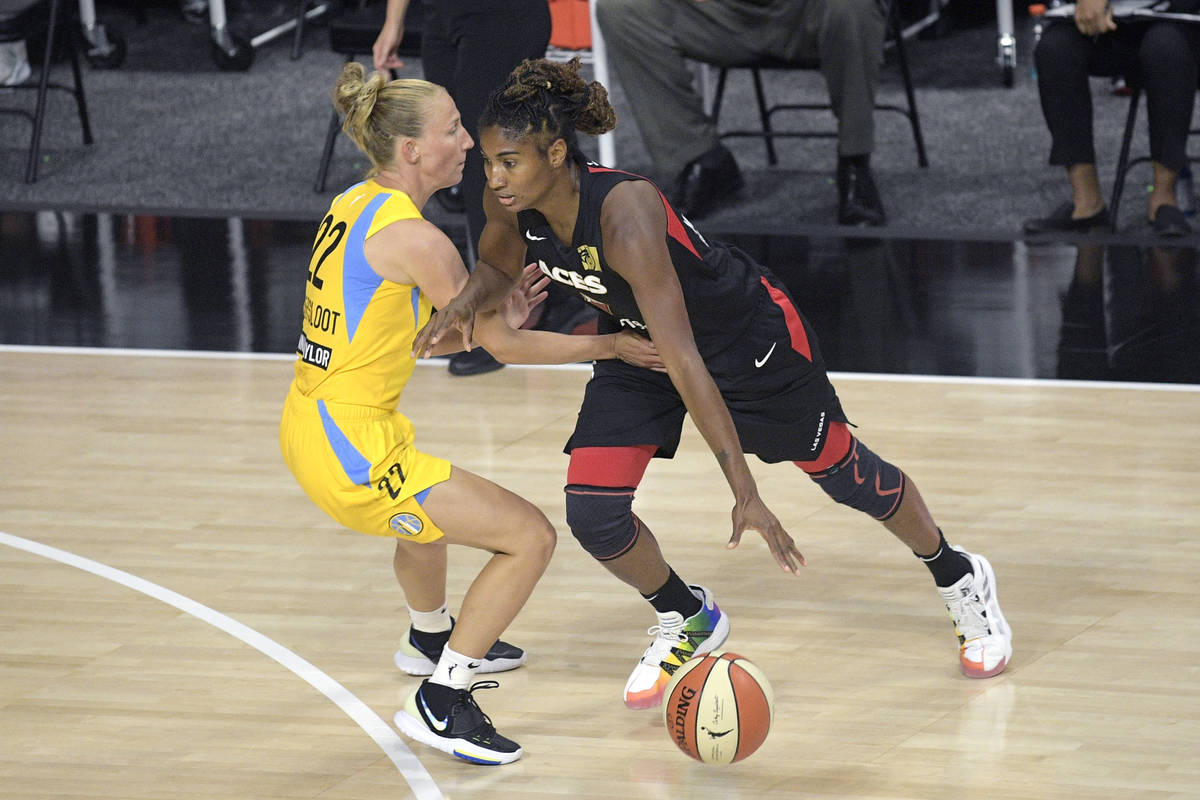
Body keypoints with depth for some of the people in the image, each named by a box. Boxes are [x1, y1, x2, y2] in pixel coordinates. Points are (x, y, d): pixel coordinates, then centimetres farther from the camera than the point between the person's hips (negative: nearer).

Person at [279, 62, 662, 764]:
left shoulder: (354, 207, 9)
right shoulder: (414, 238, -18)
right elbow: (505, 346, -9)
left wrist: (497, 316, 11)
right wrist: (611, 346, 1)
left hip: (310, 432, 10)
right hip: (355, 454, -10)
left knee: (430, 508, 39)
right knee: (531, 536, -4)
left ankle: (431, 640, 66)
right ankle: (440, 702, 2)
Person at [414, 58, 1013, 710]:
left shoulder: (624, 215, -41)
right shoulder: (512, 202, -22)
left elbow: (683, 361, -43)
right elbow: (496, 268, 3)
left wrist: (745, 493, -44)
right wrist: (465, 303, -23)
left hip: (746, 335, -6)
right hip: (635, 340, 6)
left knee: (841, 471, 12)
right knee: (592, 514, -8)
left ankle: (960, 579, 39)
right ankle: (686, 620, 22)